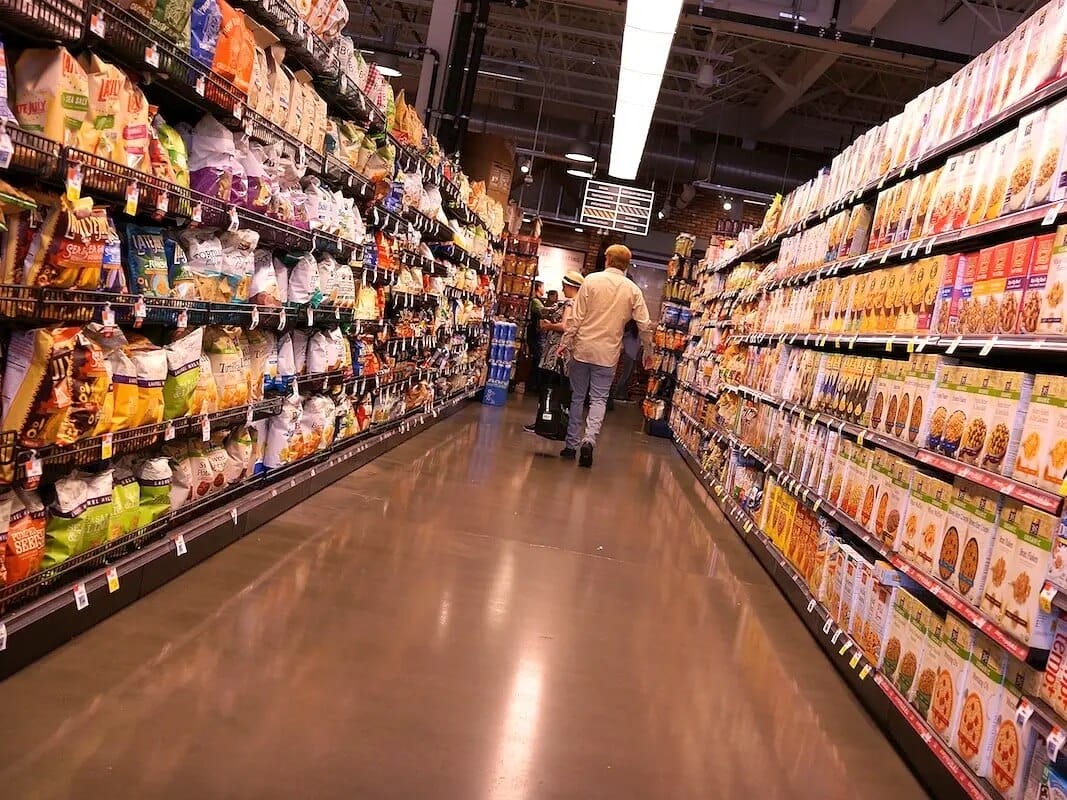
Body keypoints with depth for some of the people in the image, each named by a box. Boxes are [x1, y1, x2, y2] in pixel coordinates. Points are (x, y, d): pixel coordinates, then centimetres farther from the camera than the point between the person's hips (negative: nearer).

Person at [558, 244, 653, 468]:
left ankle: (571, 445, 15)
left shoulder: (592, 280, -4)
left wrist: (565, 343, 1)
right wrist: (648, 351, 15)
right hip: (608, 353, 0)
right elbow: (645, 325, 0)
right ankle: (589, 439, -16)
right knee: (599, 399, 5)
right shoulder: (633, 290, 0)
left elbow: (576, 317, -6)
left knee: (577, 397, 10)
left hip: (582, 348, 0)